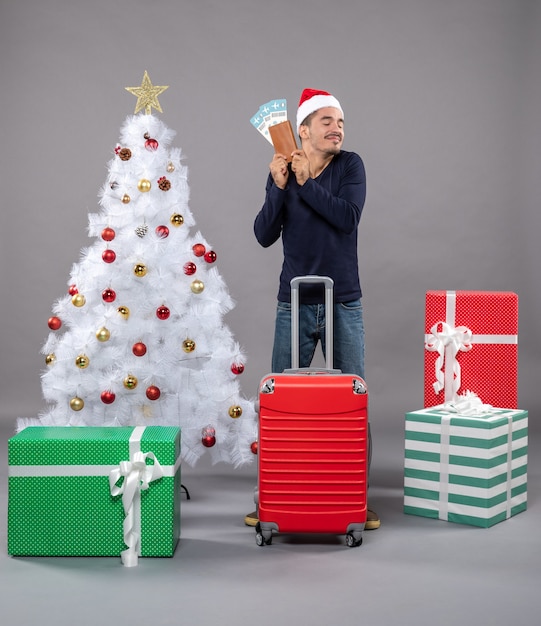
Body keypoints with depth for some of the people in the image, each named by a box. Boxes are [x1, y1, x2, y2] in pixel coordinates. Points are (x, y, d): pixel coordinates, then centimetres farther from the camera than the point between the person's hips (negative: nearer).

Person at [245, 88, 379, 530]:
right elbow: (264, 236, -6)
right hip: (295, 305, 1)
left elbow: (348, 217, -18)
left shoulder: (350, 165, -2)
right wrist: (279, 186, -17)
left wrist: (306, 182, -15)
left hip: (344, 305, -1)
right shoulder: (282, 172, 1)